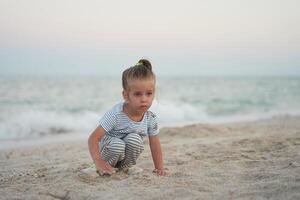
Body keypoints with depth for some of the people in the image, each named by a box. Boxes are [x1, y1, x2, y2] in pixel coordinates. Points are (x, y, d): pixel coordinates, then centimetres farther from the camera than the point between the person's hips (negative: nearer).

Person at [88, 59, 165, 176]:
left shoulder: (151, 119, -16)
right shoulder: (115, 115, -30)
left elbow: (155, 144, -3)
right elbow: (93, 138, -30)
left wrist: (159, 168, -6)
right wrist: (99, 163, -40)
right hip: (108, 150, -3)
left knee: (134, 139, -28)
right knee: (117, 144, -35)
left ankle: (126, 167, -3)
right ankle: (108, 167, -6)